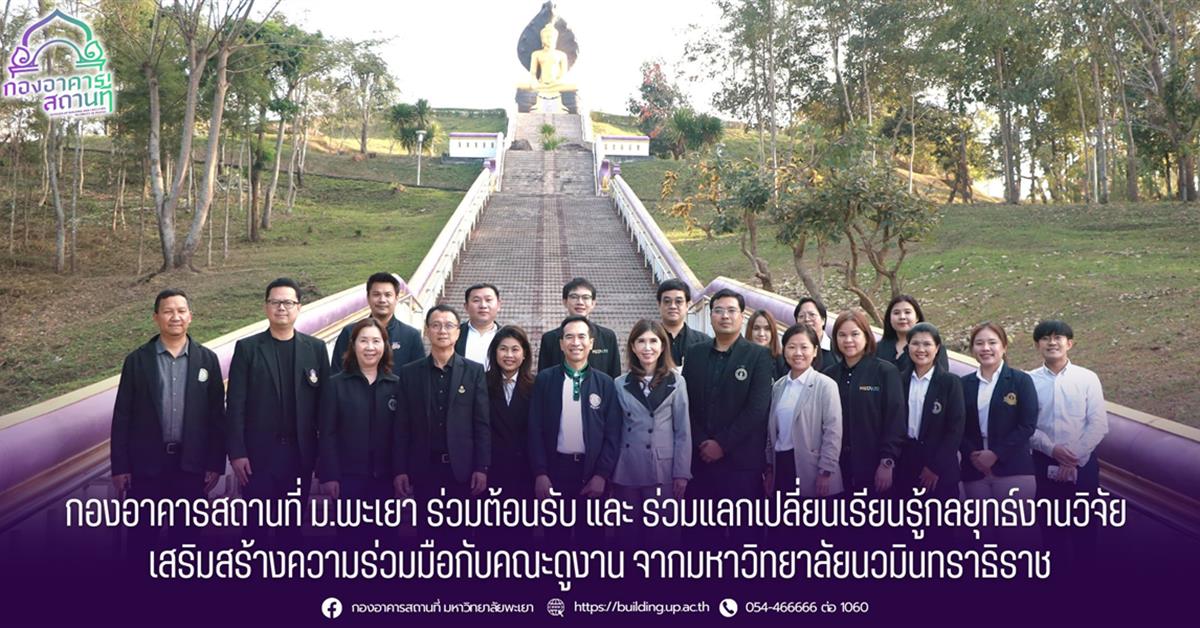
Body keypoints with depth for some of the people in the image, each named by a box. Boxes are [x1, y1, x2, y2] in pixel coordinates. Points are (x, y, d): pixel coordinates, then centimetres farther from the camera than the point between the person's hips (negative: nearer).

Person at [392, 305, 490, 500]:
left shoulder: (474, 371, 3)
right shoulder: (409, 372, 6)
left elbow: (482, 423, 0)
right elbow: (401, 426, 4)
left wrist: (482, 468, -6)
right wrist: (399, 470, -1)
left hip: (462, 467, -1)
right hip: (423, 468, 1)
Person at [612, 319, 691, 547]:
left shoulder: (676, 383, 1)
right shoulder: (620, 384, 5)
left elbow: (683, 432, 0)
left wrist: (681, 474, -4)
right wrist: (609, 472, 5)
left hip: (663, 471, -1)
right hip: (627, 472, 2)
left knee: (663, 535, 2)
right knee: (631, 535, 8)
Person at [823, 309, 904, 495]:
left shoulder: (885, 372, -3)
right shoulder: (829, 375, 8)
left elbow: (894, 420, -7)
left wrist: (887, 462, -12)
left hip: (873, 464, -3)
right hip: (838, 465, 3)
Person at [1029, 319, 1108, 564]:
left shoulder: (1087, 378, -3)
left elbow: (1098, 425, -7)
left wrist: (1074, 460, -11)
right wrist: (1052, 449, -17)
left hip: (1083, 463, -1)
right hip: (1045, 463, 1)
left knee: (1084, 523, 7)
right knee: (1051, 523, 10)